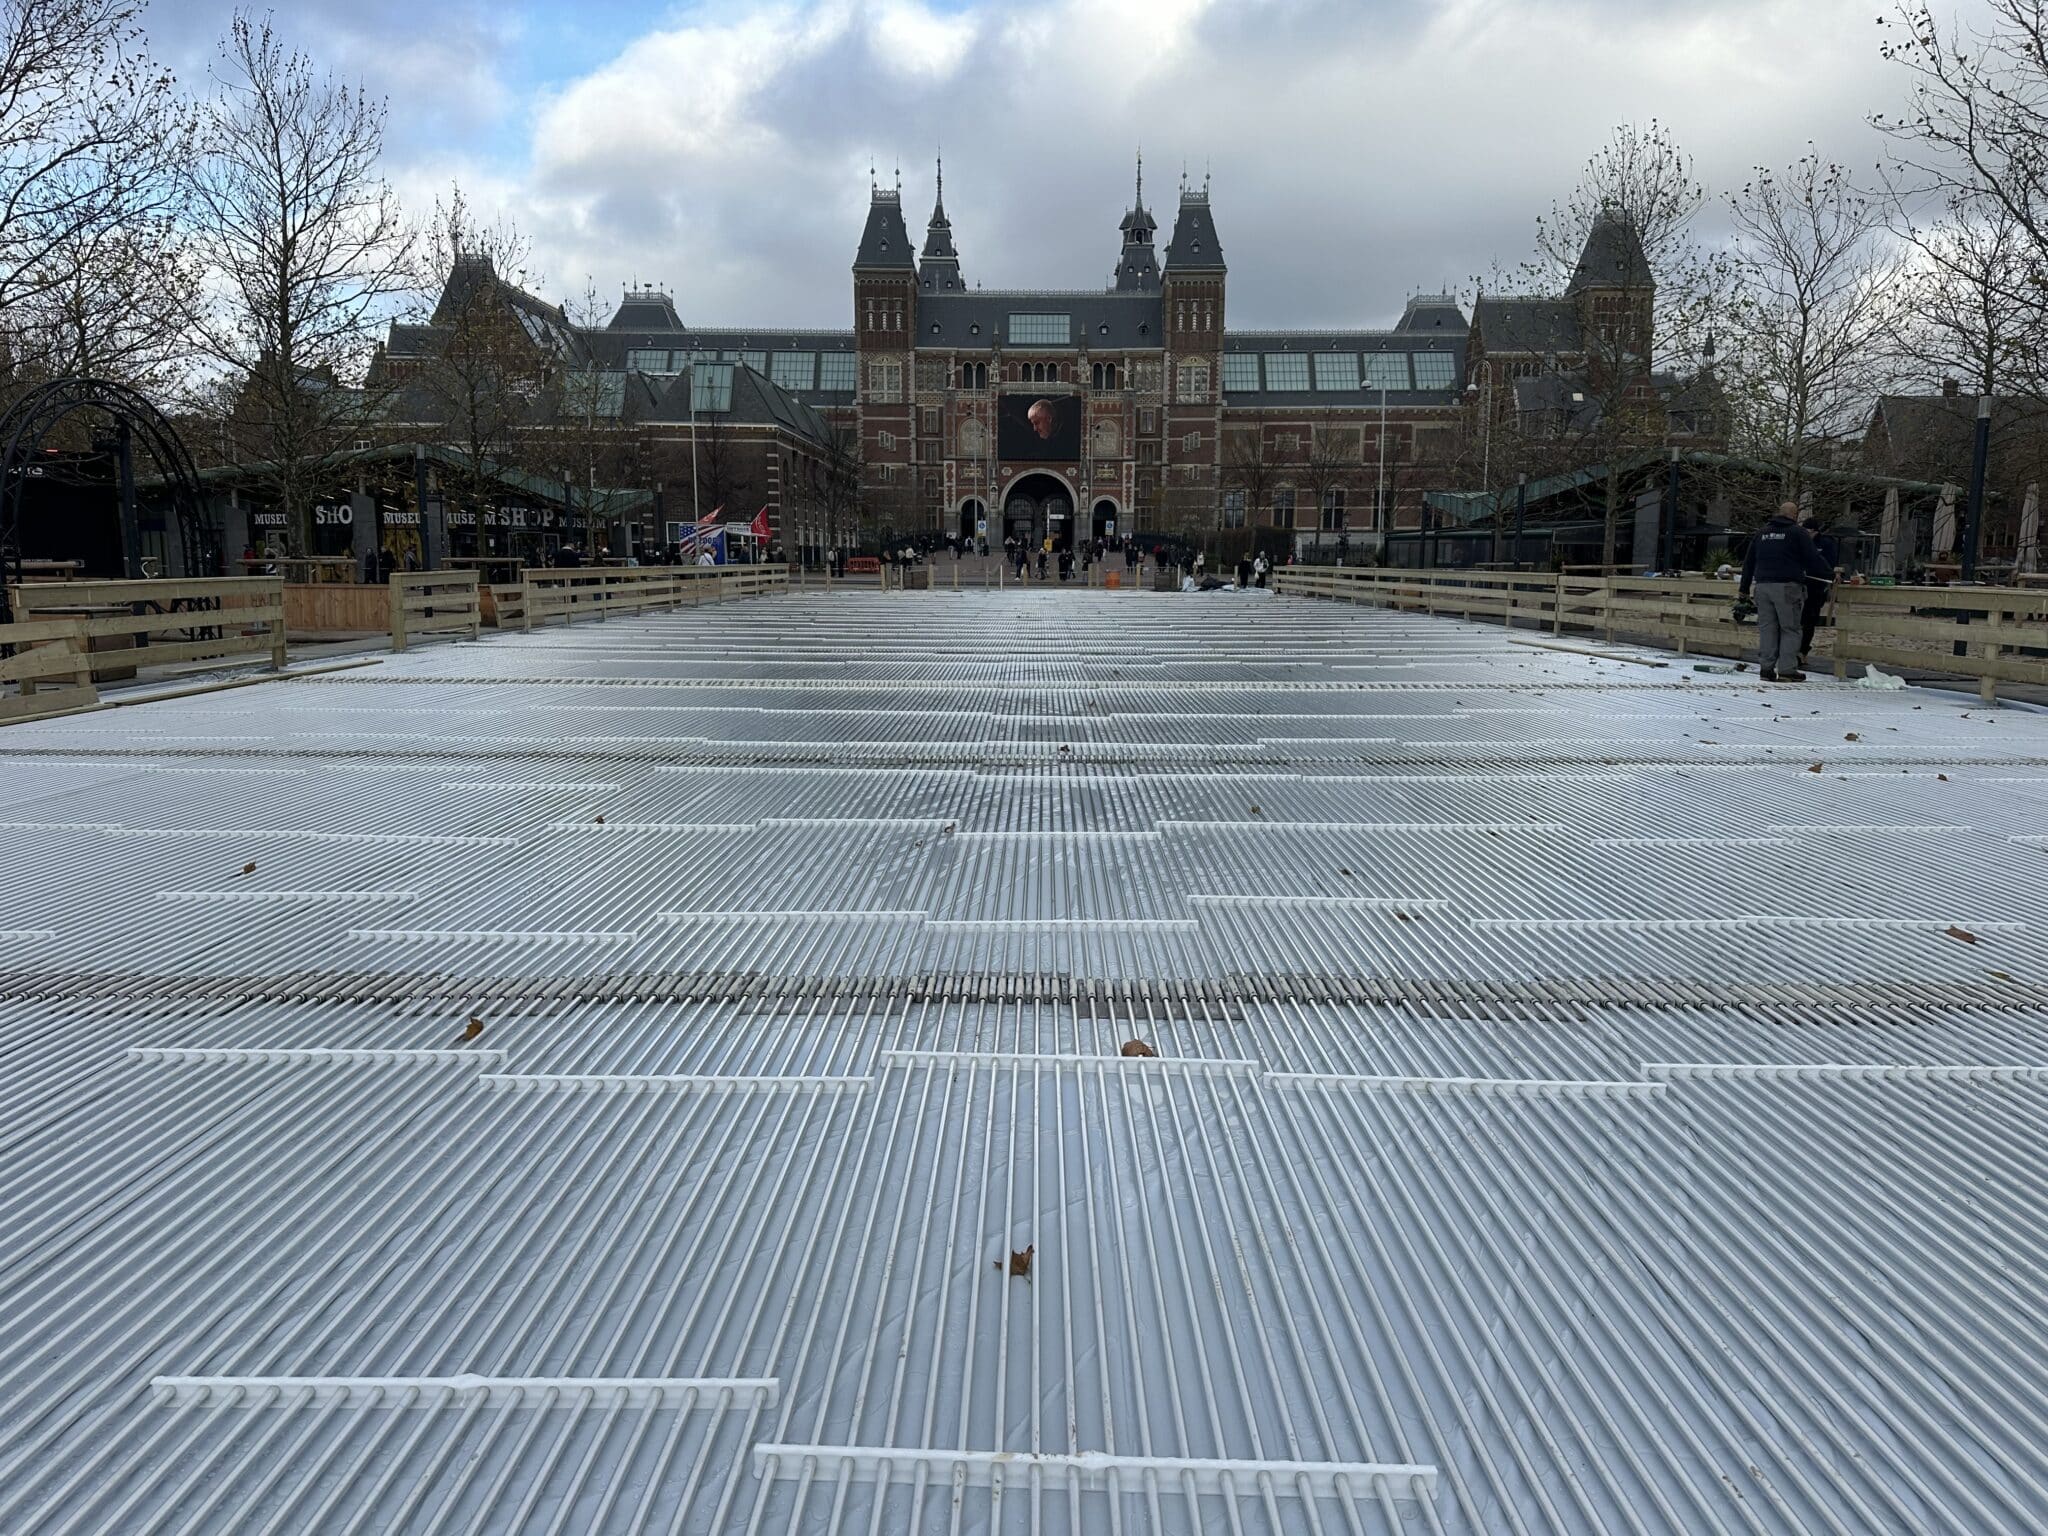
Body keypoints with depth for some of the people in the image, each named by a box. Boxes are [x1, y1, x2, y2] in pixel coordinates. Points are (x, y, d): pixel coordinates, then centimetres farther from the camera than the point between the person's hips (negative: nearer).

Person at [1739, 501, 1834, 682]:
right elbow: (1813, 560, -2)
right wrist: (1831, 574, 11)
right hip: (1787, 586, -5)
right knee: (1789, 629, -1)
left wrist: (1744, 588, 26)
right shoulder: (1798, 533, 1)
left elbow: (1748, 562, 20)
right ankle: (1787, 670, -6)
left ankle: (1766, 668, 2)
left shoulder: (1761, 532, 17)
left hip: (1762, 585, 5)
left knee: (1766, 628, 6)